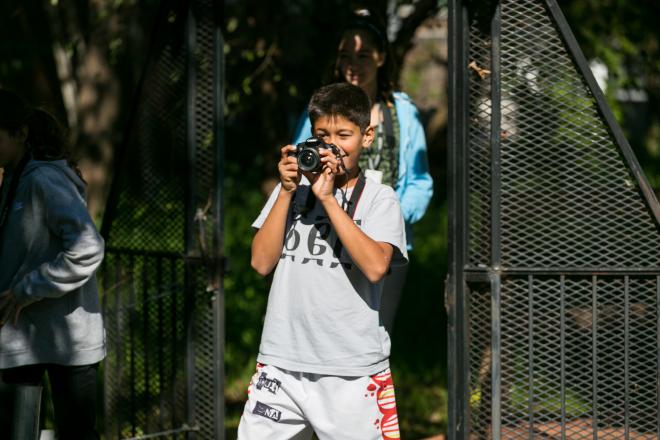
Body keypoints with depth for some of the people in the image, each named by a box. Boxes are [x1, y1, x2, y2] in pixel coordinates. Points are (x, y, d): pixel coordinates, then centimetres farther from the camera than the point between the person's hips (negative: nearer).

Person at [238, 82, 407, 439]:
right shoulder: (292, 188, 13)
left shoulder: (379, 198, 2)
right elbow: (262, 262, 3)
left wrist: (328, 198, -13)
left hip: (352, 370, -3)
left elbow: (375, 266, -16)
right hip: (281, 362, 3)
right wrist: (287, 191, -4)